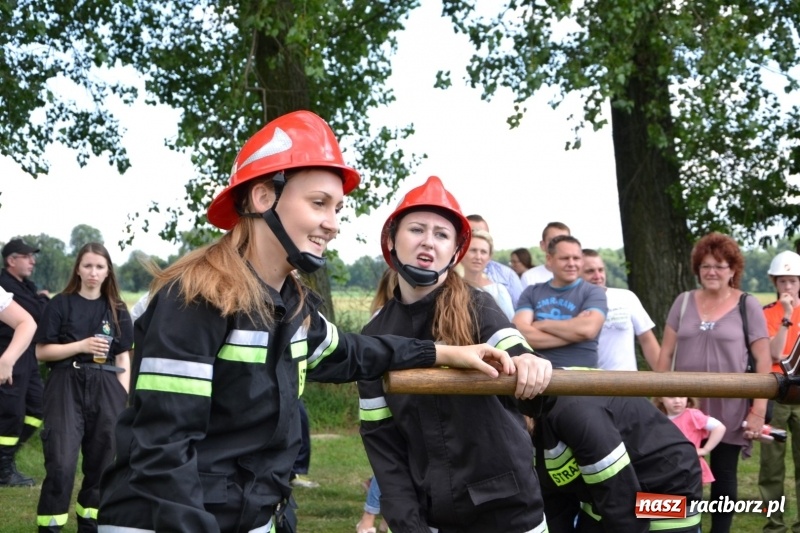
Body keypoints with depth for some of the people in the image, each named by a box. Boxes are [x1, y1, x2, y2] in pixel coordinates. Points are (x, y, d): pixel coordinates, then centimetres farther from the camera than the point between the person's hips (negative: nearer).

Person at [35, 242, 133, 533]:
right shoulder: (61, 304, 1)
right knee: (61, 463, -10)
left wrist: (124, 397, 3)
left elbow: (123, 357, 11)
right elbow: (41, 351, -2)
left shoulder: (117, 309, 9)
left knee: (101, 462, 7)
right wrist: (81, 346, -14)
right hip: (67, 386, -3)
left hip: (106, 388, 3)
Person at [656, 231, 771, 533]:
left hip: (728, 409, -2)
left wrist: (759, 409, -8)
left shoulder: (748, 305, -3)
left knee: (723, 476, 8)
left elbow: (764, 360, -4)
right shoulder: (684, 302, 6)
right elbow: (666, 352, 9)